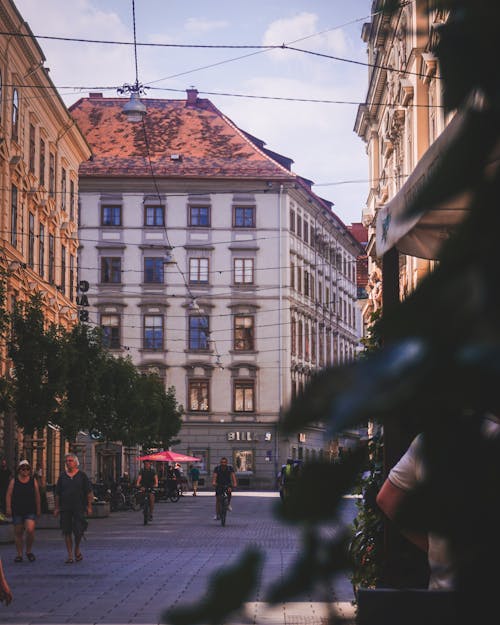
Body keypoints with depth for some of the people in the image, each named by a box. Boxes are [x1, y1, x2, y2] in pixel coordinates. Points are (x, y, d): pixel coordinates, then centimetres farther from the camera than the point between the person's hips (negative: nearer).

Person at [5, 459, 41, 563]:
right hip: (17, 511, 1)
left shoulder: (33, 481, 5)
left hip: (31, 511, -1)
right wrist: (8, 507, -7)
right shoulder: (14, 481, 4)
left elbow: (37, 496, 8)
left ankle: (29, 551, 5)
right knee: (18, 532, 5)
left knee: (30, 530, -16)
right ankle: (19, 554, 15)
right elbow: (9, 495, 3)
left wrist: (38, 509, 7)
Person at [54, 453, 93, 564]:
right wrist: (57, 508, 6)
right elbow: (57, 494, 11)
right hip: (65, 508, 2)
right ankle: (70, 555, 8)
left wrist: (89, 506, -2)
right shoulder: (62, 476, 9)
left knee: (78, 531, -6)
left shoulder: (82, 475, 3)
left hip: (79, 508, -2)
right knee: (67, 532, 1)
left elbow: (89, 493, 3)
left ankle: (77, 549, 20)